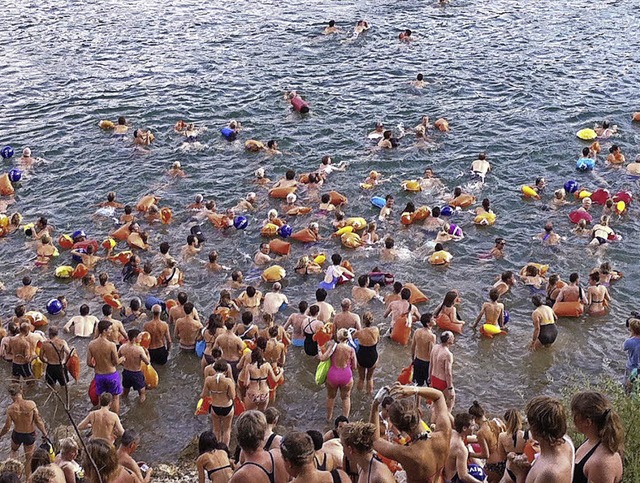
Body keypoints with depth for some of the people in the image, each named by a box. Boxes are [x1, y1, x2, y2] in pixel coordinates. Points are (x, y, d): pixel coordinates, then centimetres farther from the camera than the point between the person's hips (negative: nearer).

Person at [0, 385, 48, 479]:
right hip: (30, 435, 0)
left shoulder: (10, 408, -21)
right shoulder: (31, 404, -23)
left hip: (17, 434, 0)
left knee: (14, 450, 35)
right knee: (29, 458, 19)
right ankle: (28, 478, 29)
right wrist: (44, 433, -2)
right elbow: (38, 421, -17)